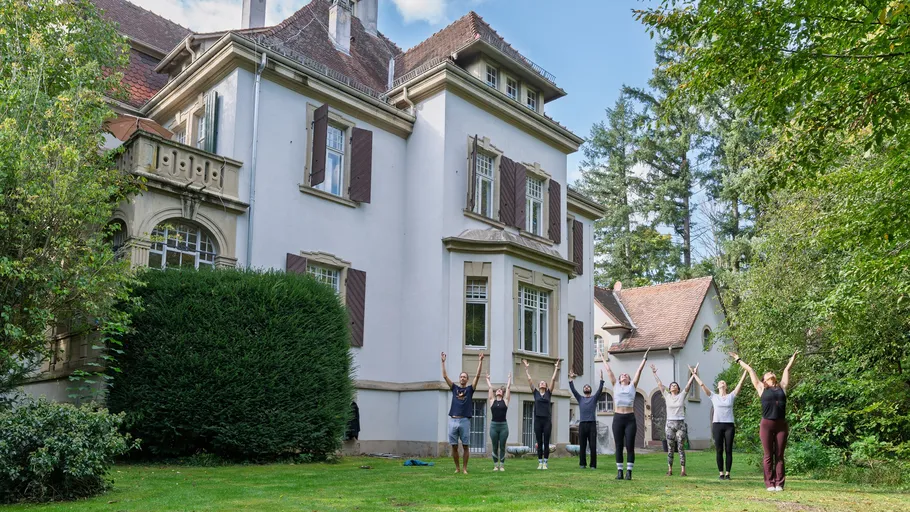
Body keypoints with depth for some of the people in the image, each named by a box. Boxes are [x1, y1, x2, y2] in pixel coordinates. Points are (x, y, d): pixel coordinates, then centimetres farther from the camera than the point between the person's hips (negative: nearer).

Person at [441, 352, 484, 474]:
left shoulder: (470, 389, 8)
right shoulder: (454, 388, 13)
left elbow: (477, 376, 0)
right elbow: (445, 376, 8)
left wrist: (480, 361, -5)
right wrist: (443, 362, 4)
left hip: (465, 420, -2)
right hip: (453, 420, 2)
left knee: (465, 446, 2)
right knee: (454, 446, 4)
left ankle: (464, 468, 10)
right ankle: (457, 468, 16)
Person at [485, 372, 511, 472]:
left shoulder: (505, 401, 7)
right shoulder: (492, 400, 8)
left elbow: (508, 387, 10)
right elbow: (489, 388, 13)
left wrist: (509, 378, 18)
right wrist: (488, 379, 23)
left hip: (503, 426, 0)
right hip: (494, 425, 1)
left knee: (502, 447, 4)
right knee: (495, 447, 5)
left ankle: (502, 465, 10)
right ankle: (495, 465, 13)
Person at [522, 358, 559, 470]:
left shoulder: (548, 393, 8)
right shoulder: (536, 393, 8)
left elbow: (553, 379, 5)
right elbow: (529, 380, 7)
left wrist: (556, 368, 6)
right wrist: (527, 368, 8)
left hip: (547, 420, 0)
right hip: (537, 420, 0)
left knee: (546, 443, 1)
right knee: (539, 443, 5)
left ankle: (545, 463, 6)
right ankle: (540, 463, 11)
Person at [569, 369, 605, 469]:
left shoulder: (594, 398, 11)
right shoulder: (580, 398, 15)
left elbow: (600, 389, -1)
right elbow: (573, 390, 7)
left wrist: (601, 379, -10)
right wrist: (571, 379, -1)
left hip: (592, 424, -1)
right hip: (582, 424, 1)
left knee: (593, 446, -3)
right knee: (582, 446, 4)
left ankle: (593, 465, 3)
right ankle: (582, 464, 12)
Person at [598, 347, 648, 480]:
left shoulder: (632, 386, 10)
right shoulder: (616, 386, 12)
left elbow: (639, 371, 10)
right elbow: (608, 370, 15)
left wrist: (644, 359, 11)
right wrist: (603, 358, 19)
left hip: (630, 419, -1)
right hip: (618, 418, 1)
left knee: (630, 446, -1)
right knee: (619, 446, 4)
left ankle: (629, 472, 5)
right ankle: (619, 471, 10)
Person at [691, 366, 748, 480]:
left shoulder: (731, 396, 8)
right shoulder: (714, 397, 8)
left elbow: (740, 383, 1)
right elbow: (702, 384, 6)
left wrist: (745, 372, -5)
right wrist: (695, 374, 6)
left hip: (729, 425, 0)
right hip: (717, 425, 0)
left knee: (729, 450, 2)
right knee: (719, 451, 2)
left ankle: (727, 473, 7)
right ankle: (721, 473, 7)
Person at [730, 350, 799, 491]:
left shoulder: (782, 387, 15)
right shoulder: (761, 388, 9)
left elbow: (787, 369, 24)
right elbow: (750, 370, 16)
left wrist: (793, 357, 34)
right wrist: (739, 360, 25)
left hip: (781, 425, 2)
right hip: (766, 424, -2)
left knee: (779, 456, 4)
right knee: (768, 456, 1)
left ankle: (779, 483, 7)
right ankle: (770, 483, 5)